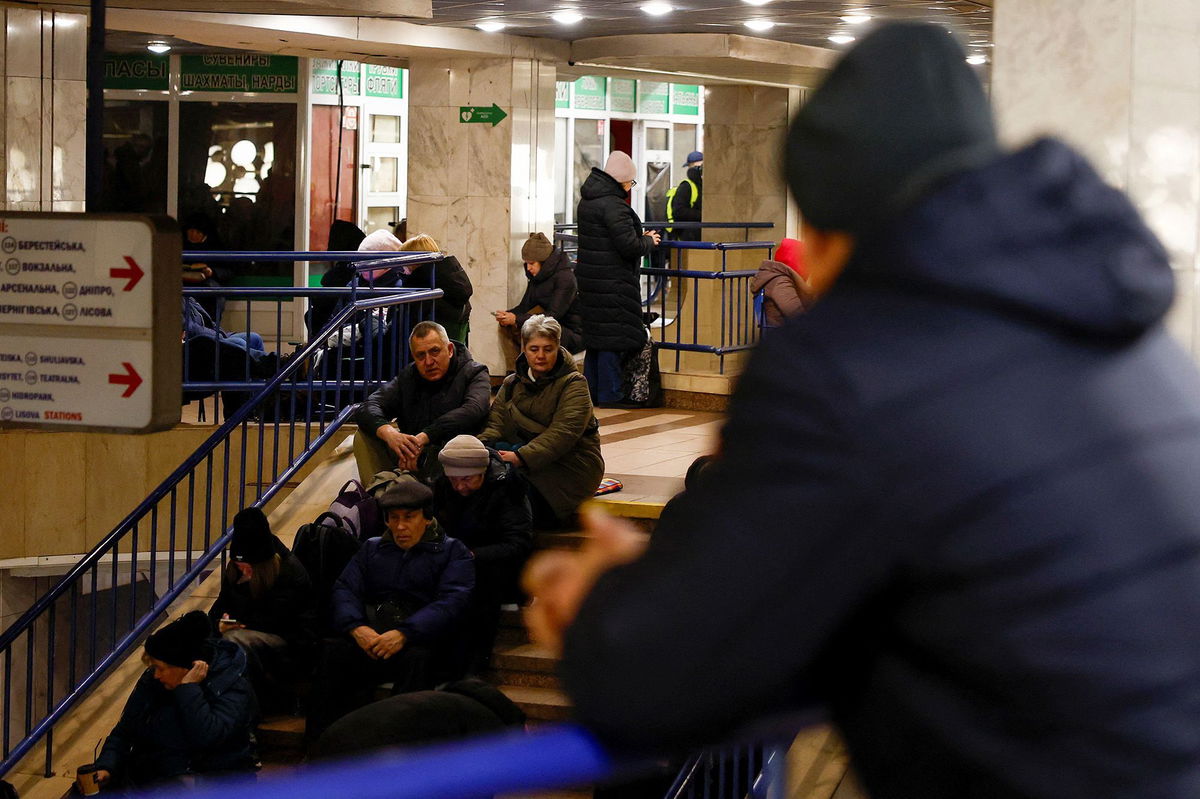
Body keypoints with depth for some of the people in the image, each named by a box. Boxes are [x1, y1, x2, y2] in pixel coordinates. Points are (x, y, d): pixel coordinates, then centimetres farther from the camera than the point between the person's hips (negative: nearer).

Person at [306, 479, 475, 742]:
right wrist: (356, 627, -12)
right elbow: (344, 590, 12)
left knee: (416, 660, -38)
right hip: (368, 640, 3)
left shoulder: (452, 551, 12)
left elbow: (452, 602, -5)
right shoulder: (372, 548, 25)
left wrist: (404, 634, -21)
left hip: (422, 642, -3)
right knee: (331, 650, -28)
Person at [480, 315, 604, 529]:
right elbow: (496, 423, 1)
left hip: (571, 465, -5)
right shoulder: (511, 384, 14)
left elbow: (563, 433, -20)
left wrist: (521, 457, -32)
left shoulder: (573, 384, -5)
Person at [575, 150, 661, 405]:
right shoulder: (613, 205, -19)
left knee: (594, 338, 16)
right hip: (612, 285, -9)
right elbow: (629, 247, -22)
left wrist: (640, 238, 13)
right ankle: (609, 396, 0)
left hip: (590, 279, 9)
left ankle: (591, 393, 23)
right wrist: (649, 242, -2)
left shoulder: (587, 201, 11)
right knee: (612, 340, -3)